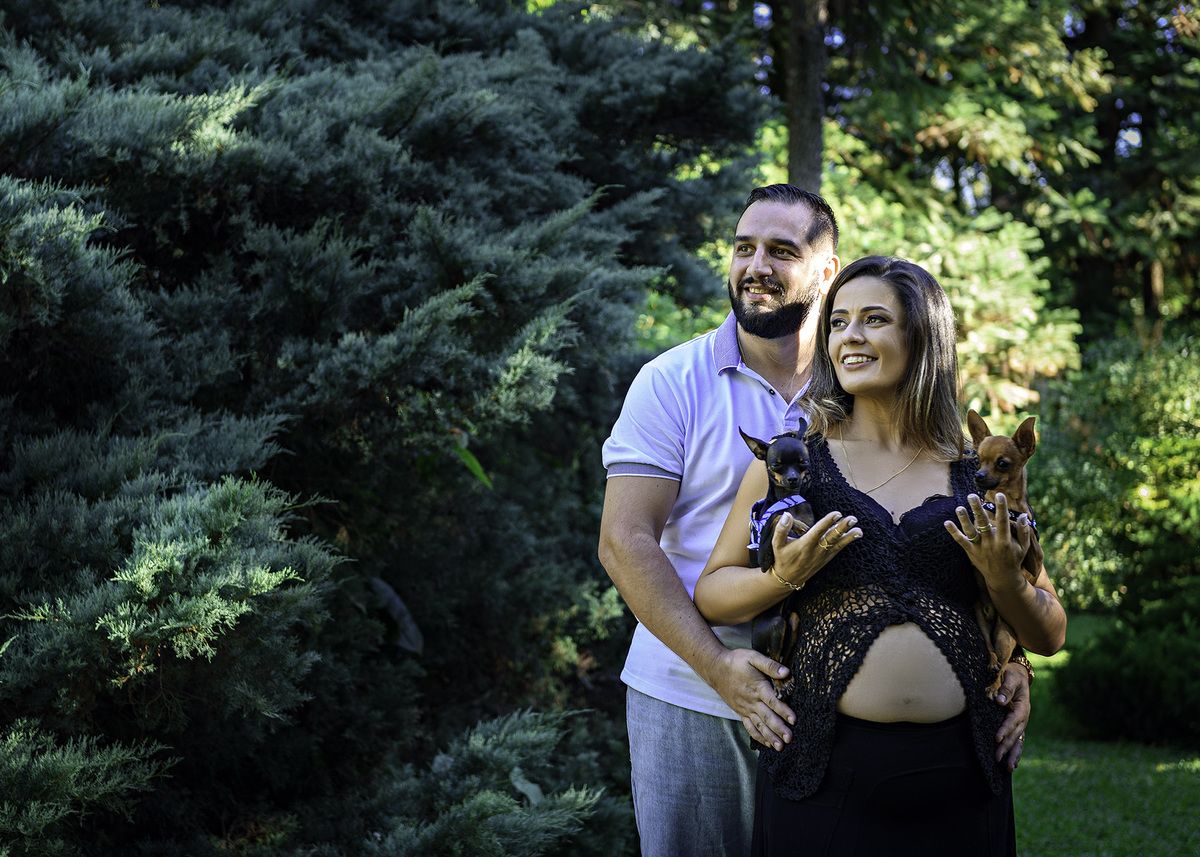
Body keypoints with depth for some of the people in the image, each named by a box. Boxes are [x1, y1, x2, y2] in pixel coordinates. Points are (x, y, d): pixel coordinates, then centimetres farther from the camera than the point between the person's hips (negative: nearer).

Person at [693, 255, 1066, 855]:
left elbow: (1049, 637, 11)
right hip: (824, 768, -1)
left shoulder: (982, 476, 8)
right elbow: (711, 593, 6)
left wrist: (1005, 581, -9)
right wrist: (782, 578, -13)